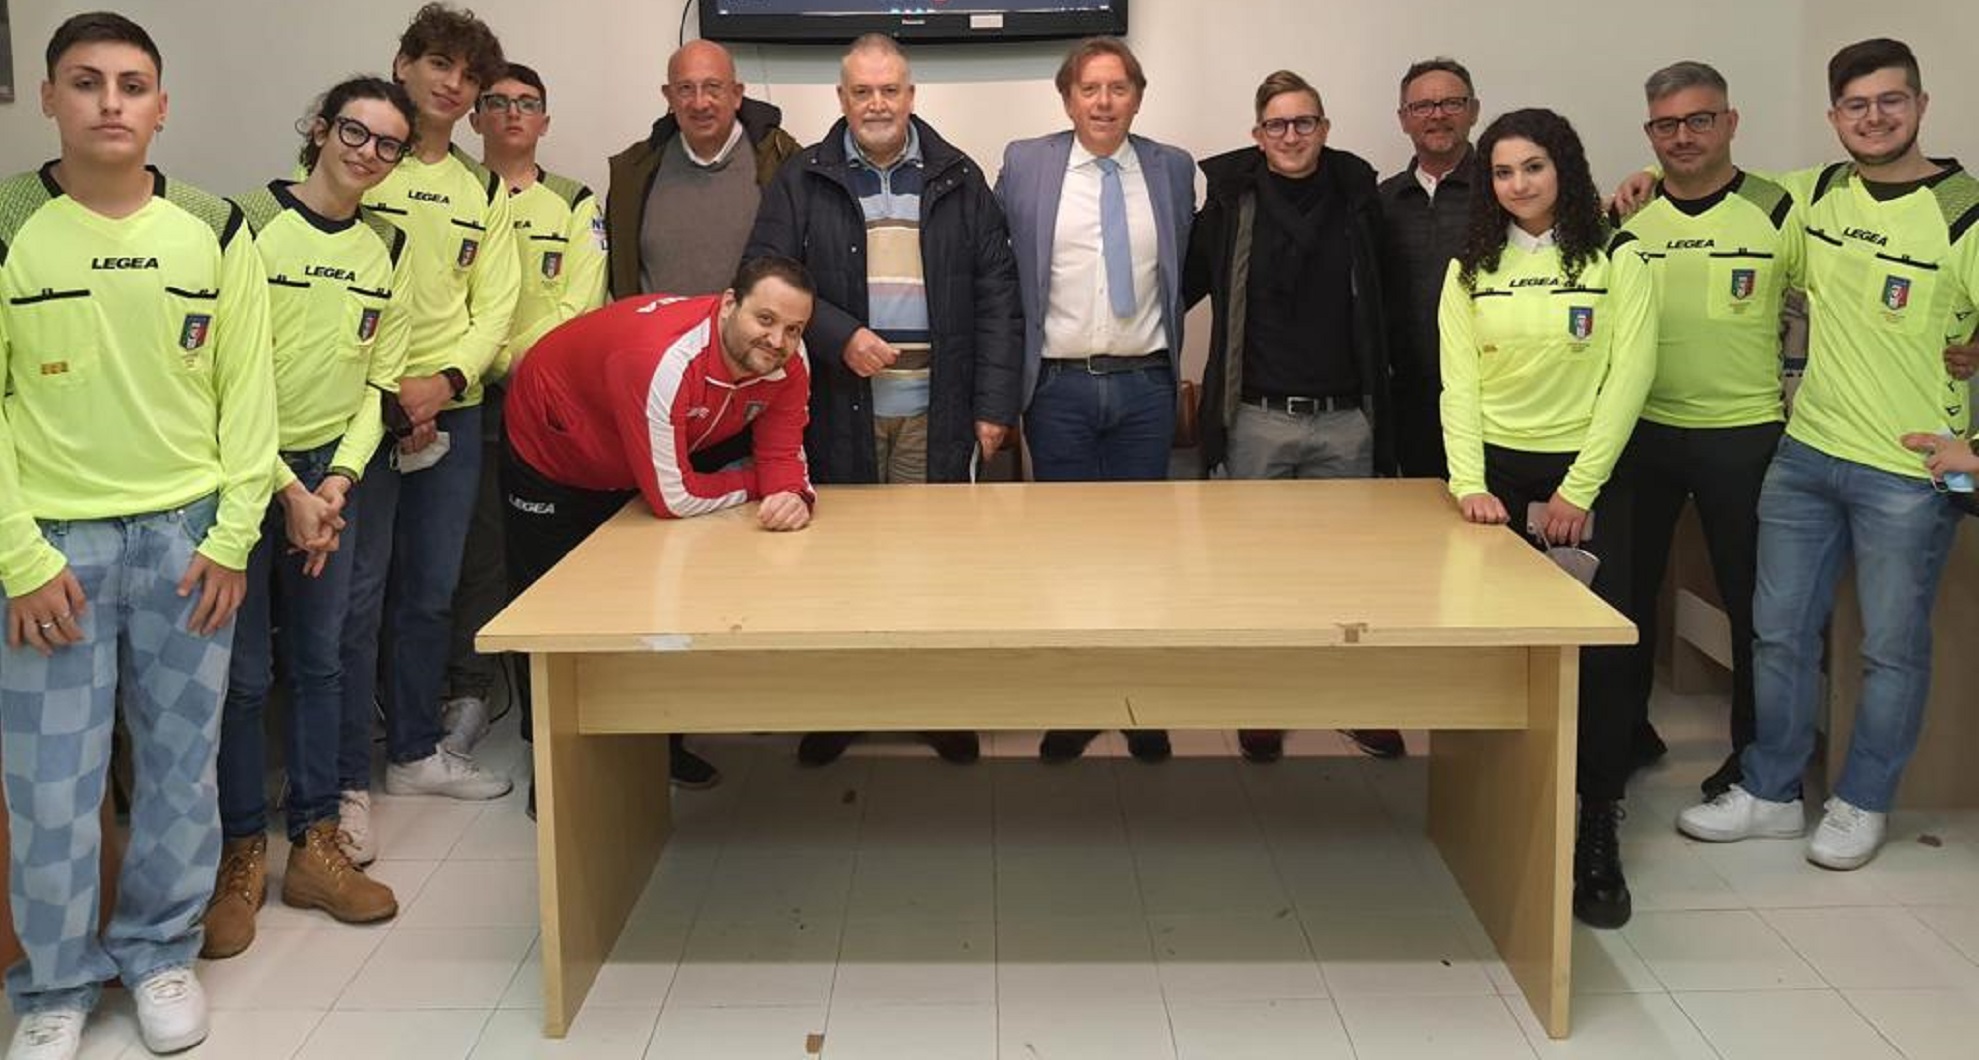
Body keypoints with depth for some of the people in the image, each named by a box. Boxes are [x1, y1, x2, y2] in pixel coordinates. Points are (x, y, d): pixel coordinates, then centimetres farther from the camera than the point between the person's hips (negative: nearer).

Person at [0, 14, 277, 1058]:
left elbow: (248, 388, 3)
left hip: (188, 538, 2)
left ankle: (159, 950, 29)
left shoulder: (215, 232, 2)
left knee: (181, 764, 11)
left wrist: (232, 537, -2)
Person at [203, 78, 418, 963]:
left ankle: (316, 846, 19)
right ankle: (241, 857, 14)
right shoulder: (252, 223, -10)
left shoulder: (385, 247, 8)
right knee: (243, 673, 0)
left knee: (320, 662, 9)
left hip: (330, 475, 5)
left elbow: (379, 379, 8)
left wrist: (340, 480, -5)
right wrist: (287, 490, -13)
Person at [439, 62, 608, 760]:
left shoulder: (575, 205, 12)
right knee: (477, 547, -3)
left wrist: (523, 356, -12)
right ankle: (467, 695, 6)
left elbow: (578, 302, 1)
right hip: (475, 397, 0)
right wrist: (496, 363, -11)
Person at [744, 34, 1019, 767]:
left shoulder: (959, 180, 7)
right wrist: (839, 336, -15)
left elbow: (997, 295, 3)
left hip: (937, 406, 1)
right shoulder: (800, 182, 4)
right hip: (838, 405, 0)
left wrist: (995, 402, -3)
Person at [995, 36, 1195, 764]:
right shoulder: (1025, 164, 1)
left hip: (1145, 385, 2)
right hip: (1060, 386, -1)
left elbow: (1187, 268, 16)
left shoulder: (1173, 168, 5)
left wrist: (1160, 320, 9)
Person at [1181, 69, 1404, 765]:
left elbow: (1378, 309, 9)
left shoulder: (1358, 199, 5)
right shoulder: (1232, 203, -1)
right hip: (1257, 419, -2)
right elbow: (1182, 284, 4)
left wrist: (1381, 409, 7)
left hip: (1345, 420, 2)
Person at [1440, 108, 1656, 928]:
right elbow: (1458, 381, 0)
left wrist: (1578, 490, -12)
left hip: (1586, 477, -2)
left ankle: (1598, 836, 4)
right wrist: (1468, 483, -11)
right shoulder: (1470, 269, 6)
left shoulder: (1616, 262, -2)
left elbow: (1627, 381, -7)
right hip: (1495, 475, 2)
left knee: (1596, 657, -6)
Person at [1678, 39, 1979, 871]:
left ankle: (1863, 804, 25)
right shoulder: (1817, 193, 4)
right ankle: (1770, 794, 26)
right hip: (1805, 454, 5)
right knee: (1779, 632, 11)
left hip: (1911, 471, -5)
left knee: (1892, 648, 8)